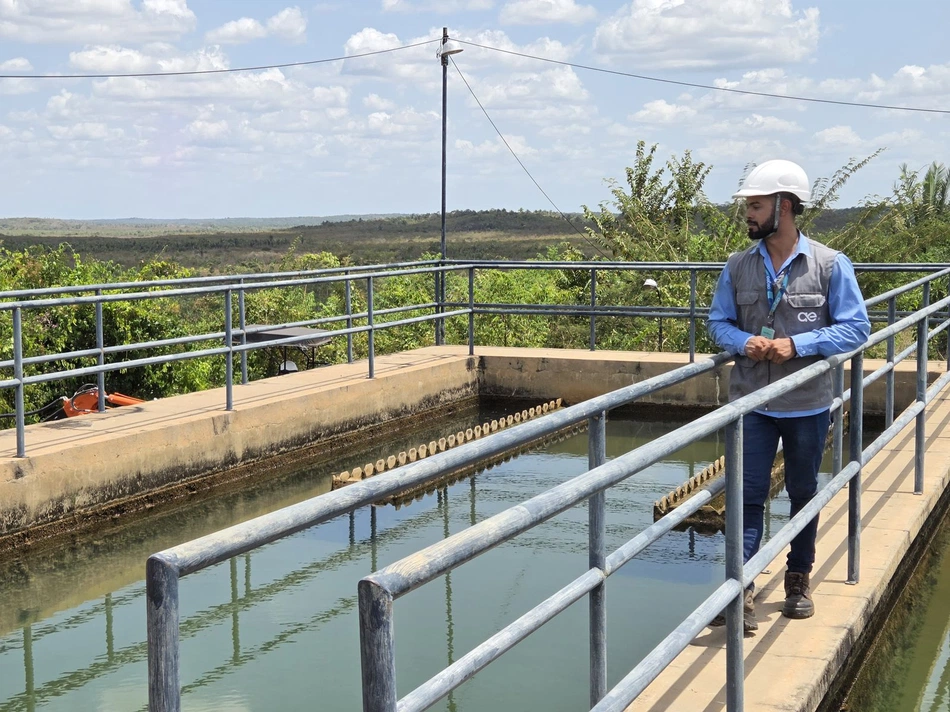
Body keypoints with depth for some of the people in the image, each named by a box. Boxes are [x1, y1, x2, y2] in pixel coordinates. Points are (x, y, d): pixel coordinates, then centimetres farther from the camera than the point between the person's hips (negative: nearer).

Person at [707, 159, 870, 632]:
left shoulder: (830, 265, -9)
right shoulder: (737, 266, -1)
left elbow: (855, 327, -9)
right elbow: (719, 322, 7)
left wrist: (797, 345, -21)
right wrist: (744, 342, -16)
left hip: (808, 404, -1)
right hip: (751, 402, 1)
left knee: (803, 493, 14)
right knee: (748, 496, -3)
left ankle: (799, 579, 31)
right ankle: (741, 592, -3)